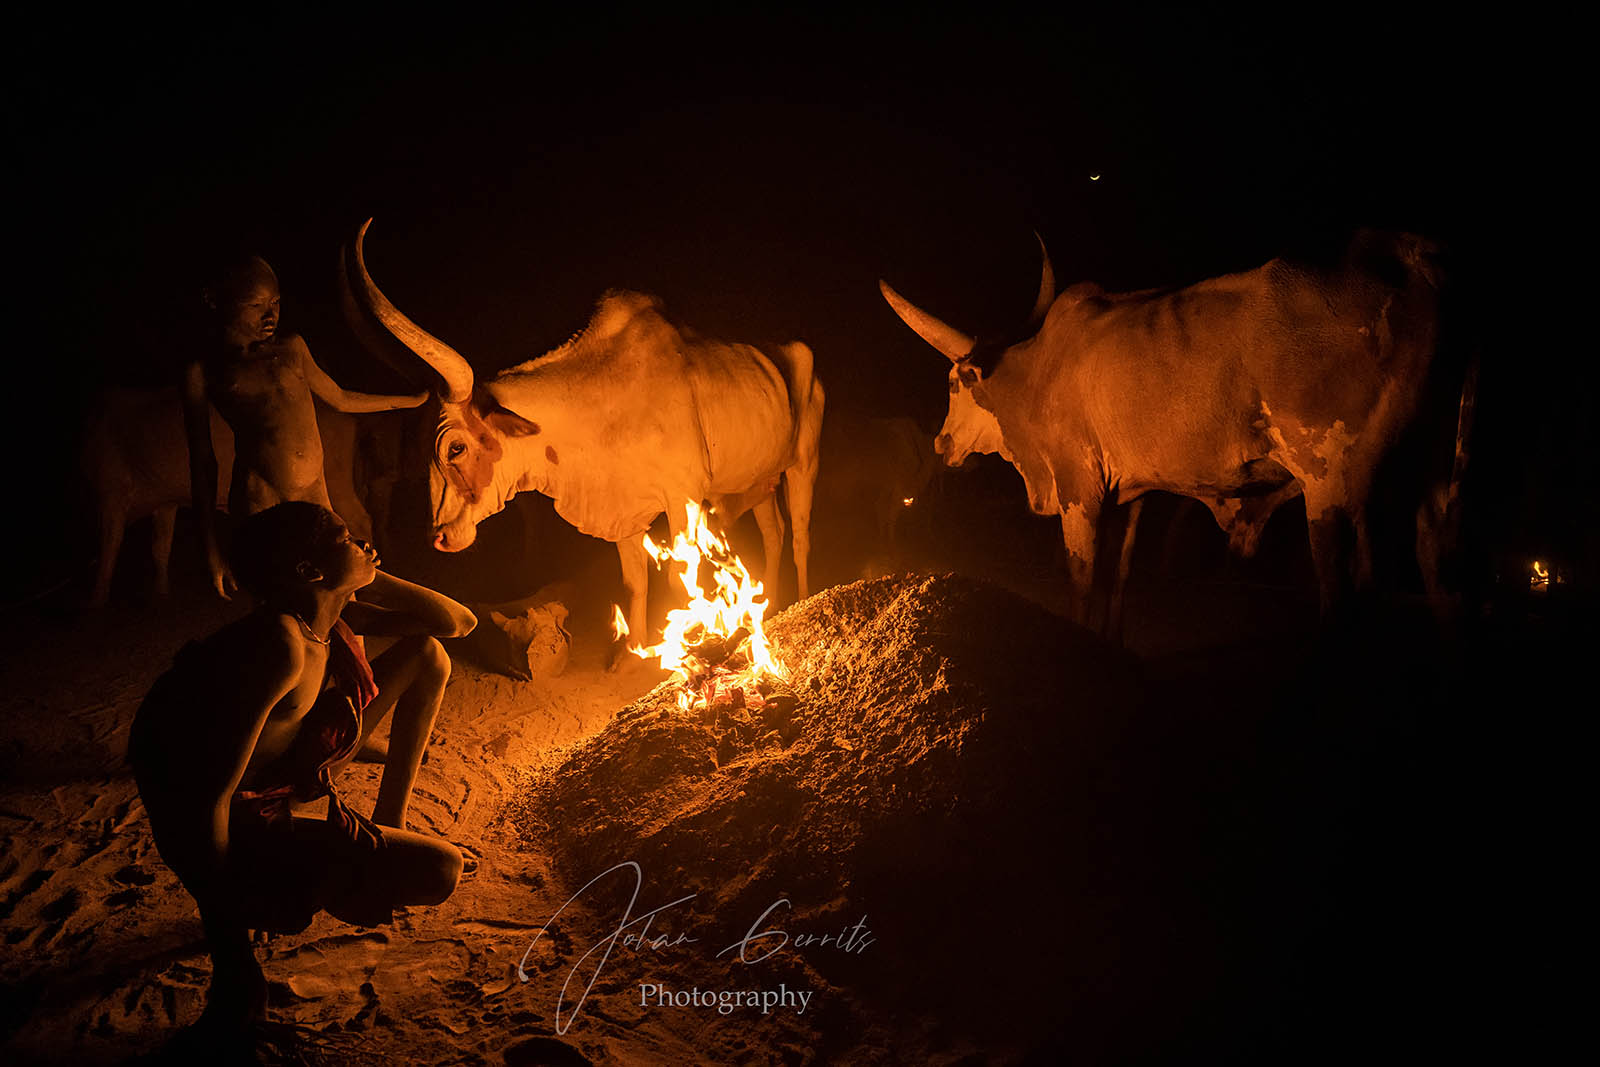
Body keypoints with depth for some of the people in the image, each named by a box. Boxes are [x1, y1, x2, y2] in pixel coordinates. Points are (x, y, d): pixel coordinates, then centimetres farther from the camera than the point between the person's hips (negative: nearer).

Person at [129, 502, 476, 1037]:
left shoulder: (335, 617, -6)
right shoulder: (283, 646, -33)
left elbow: (459, 622, 4)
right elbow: (210, 797, -33)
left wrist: (368, 577, -10)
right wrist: (227, 940, -25)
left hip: (293, 771, 9)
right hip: (241, 826, -9)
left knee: (427, 654, 10)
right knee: (440, 870, -21)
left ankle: (390, 827, 20)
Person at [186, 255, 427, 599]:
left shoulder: (292, 347, 17)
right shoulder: (203, 371, 5)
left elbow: (341, 399, 31)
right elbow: (202, 461, 5)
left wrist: (415, 399, 36)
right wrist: (211, 550, 3)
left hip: (315, 494, 5)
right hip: (260, 500, -5)